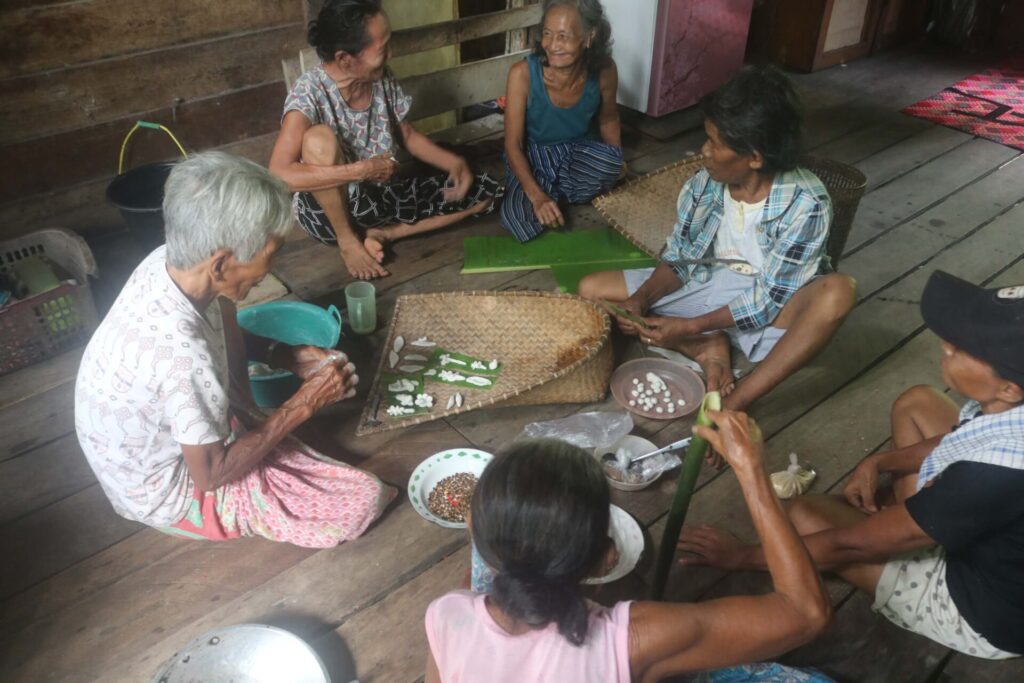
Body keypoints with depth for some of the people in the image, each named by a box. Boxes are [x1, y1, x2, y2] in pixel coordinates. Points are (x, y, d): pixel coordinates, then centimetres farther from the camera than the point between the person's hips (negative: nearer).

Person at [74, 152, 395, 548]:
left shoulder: (167, 262, -16)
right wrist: (304, 404, -20)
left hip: (170, 435, 8)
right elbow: (211, 474, -26)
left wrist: (288, 357, -7)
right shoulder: (180, 353, -40)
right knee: (365, 500, -11)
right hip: (174, 494, -8)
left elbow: (226, 334, 7)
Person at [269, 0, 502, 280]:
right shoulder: (310, 92, -24)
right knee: (319, 138, -38)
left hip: (381, 194, 6)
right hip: (328, 209, -6)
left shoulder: (382, 79, -7)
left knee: (486, 191, -1)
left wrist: (454, 162, -8)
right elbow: (279, 174, -35)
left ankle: (383, 234, -5)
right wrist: (361, 171, -36)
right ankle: (347, 240, -14)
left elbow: (407, 135, 9)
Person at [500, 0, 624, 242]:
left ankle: (557, 191, -4)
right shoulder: (523, 74, -25)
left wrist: (617, 165, 11)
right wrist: (536, 195, -32)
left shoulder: (604, 71, -18)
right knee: (516, 220, -29)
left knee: (610, 163, -34)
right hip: (533, 158, -1)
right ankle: (557, 192, 3)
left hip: (579, 153, 2)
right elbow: (512, 144, -20)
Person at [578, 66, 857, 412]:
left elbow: (768, 300, -22)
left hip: (767, 311, -4)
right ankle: (707, 347, -14)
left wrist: (690, 326, -28)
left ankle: (734, 405, -36)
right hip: (708, 286, 5)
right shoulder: (703, 184, -10)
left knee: (837, 292, -38)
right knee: (592, 289, -6)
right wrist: (641, 299, -21)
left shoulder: (805, 204, -23)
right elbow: (678, 262, -1)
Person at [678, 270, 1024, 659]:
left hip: (986, 614, -7)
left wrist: (744, 556, -14)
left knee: (805, 515, -9)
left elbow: (853, 545, -28)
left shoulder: (992, 473, -41)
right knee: (916, 404, 8)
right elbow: (961, 445, 7)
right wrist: (878, 463, 1)